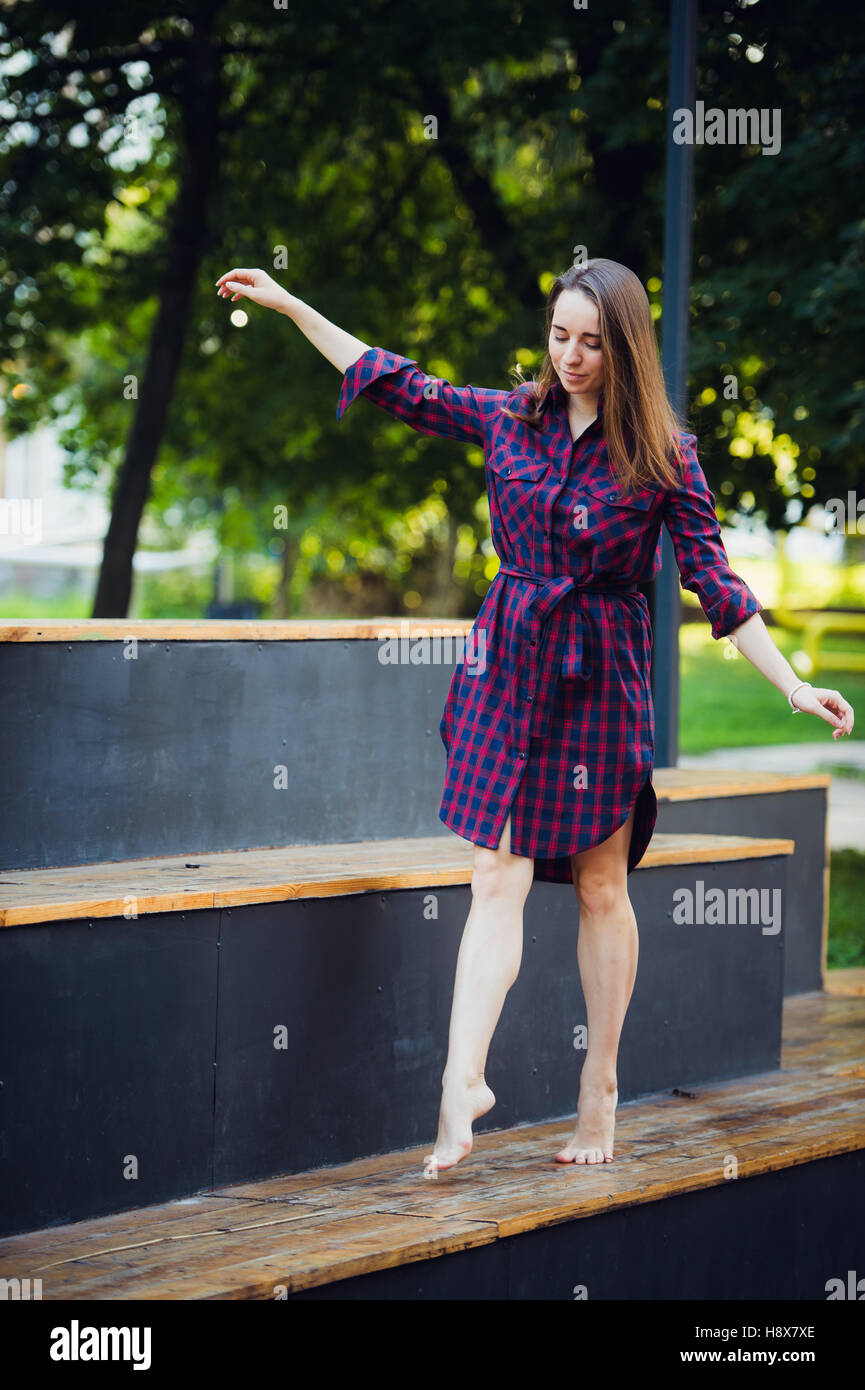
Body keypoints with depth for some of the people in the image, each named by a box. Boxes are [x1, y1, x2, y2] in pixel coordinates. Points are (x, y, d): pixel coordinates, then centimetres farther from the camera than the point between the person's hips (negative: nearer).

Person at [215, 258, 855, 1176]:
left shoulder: (662, 454, -5)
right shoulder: (509, 418, 3)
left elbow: (714, 580, -5)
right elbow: (399, 387, 11)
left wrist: (795, 688, -10)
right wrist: (287, 305, 12)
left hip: (602, 673, -2)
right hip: (510, 660, 2)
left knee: (600, 885, 6)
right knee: (497, 875, -7)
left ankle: (600, 1089, 16)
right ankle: (462, 1081, -15)